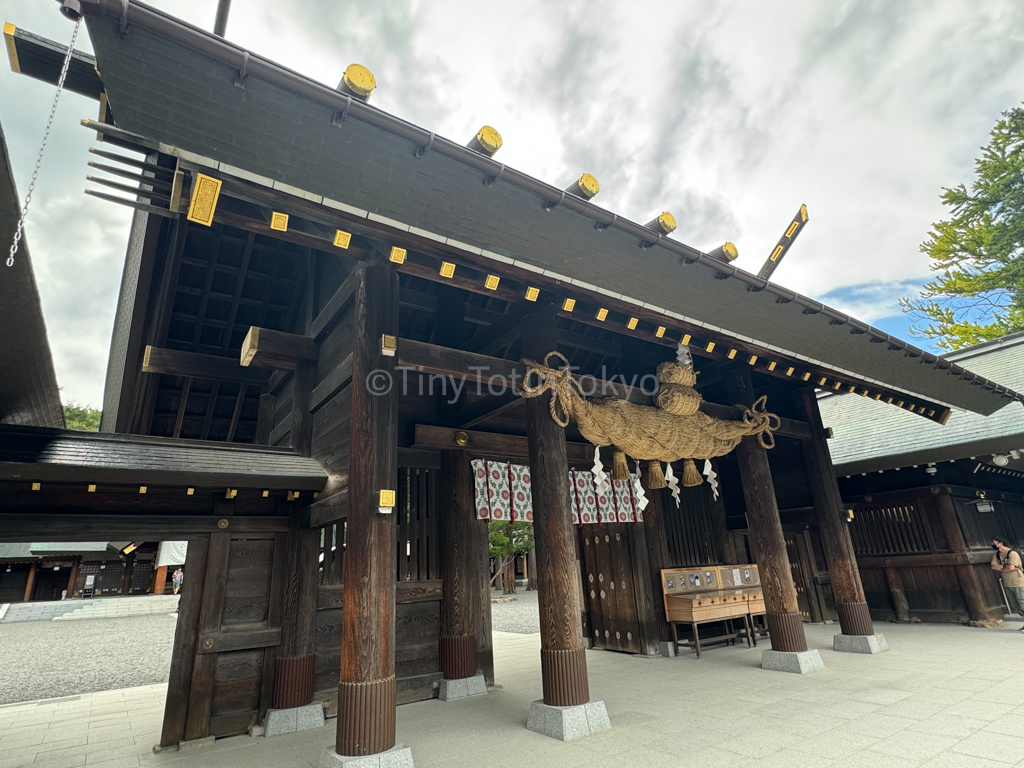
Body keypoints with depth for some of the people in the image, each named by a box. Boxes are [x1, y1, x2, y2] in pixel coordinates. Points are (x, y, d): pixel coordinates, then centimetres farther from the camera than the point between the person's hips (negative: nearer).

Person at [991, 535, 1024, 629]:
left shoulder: (1012, 553, -16)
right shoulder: (996, 555, 8)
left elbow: (1011, 567, -24)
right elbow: (993, 566, -1)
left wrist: (1000, 568, -8)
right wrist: (1005, 566, -15)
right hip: (1007, 584, 7)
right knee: (1014, 606, 12)